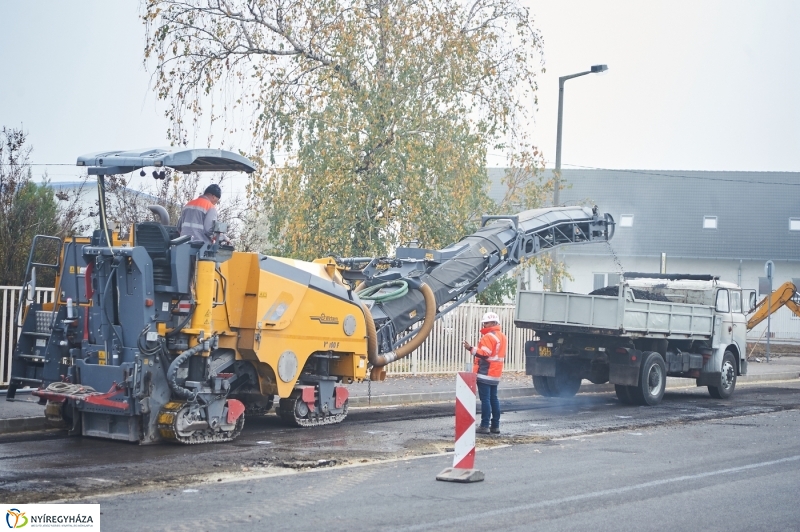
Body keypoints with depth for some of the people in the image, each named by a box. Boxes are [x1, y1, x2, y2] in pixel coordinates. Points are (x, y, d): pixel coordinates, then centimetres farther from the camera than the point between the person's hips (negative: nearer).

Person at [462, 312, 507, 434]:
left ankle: (484, 425, -10)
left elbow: (484, 354, -21)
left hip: (485, 373, -9)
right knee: (493, 398, 11)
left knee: (485, 399, -8)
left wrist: (471, 349, -23)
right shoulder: (502, 337, 17)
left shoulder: (488, 337, -13)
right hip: (496, 374, 9)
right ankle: (495, 426, 12)